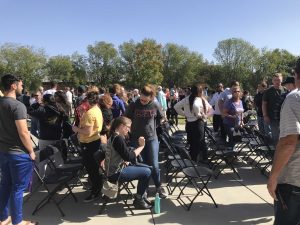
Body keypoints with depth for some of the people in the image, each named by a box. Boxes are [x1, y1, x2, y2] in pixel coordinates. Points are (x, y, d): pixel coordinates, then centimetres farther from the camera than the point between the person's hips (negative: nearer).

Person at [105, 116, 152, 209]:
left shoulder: (113, 136, 12)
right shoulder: (118, 138, -19)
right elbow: (129, 157, -20)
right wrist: (141, 146, -10)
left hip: (113, 171, 10)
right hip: (116, 174, -10)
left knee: (146, 168, 12)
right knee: (147, 172, -11)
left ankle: (141, 196, 20)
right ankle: (138, 200, 6)